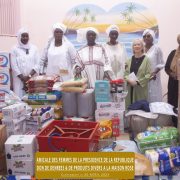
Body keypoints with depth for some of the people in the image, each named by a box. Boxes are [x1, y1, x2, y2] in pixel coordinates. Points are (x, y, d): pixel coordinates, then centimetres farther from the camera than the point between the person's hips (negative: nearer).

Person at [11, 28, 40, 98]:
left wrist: (29, 76, -9)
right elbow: (14, 66, -2)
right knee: (20, 97, -5)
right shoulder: (15, 49, 3)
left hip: (32, 78, 1)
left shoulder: (34, 48, 8)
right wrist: (23, 78, -10)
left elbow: (37, 64, 2)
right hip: (19, 79, -1)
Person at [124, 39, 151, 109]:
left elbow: (148, 75, -9)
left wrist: (137, 82, -15)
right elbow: (125, 73, 10)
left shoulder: (146, 59, -3)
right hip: (130, 88, 4)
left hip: (141, 88, -4)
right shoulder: (130, 60, 13)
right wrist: (129, 80, -10)